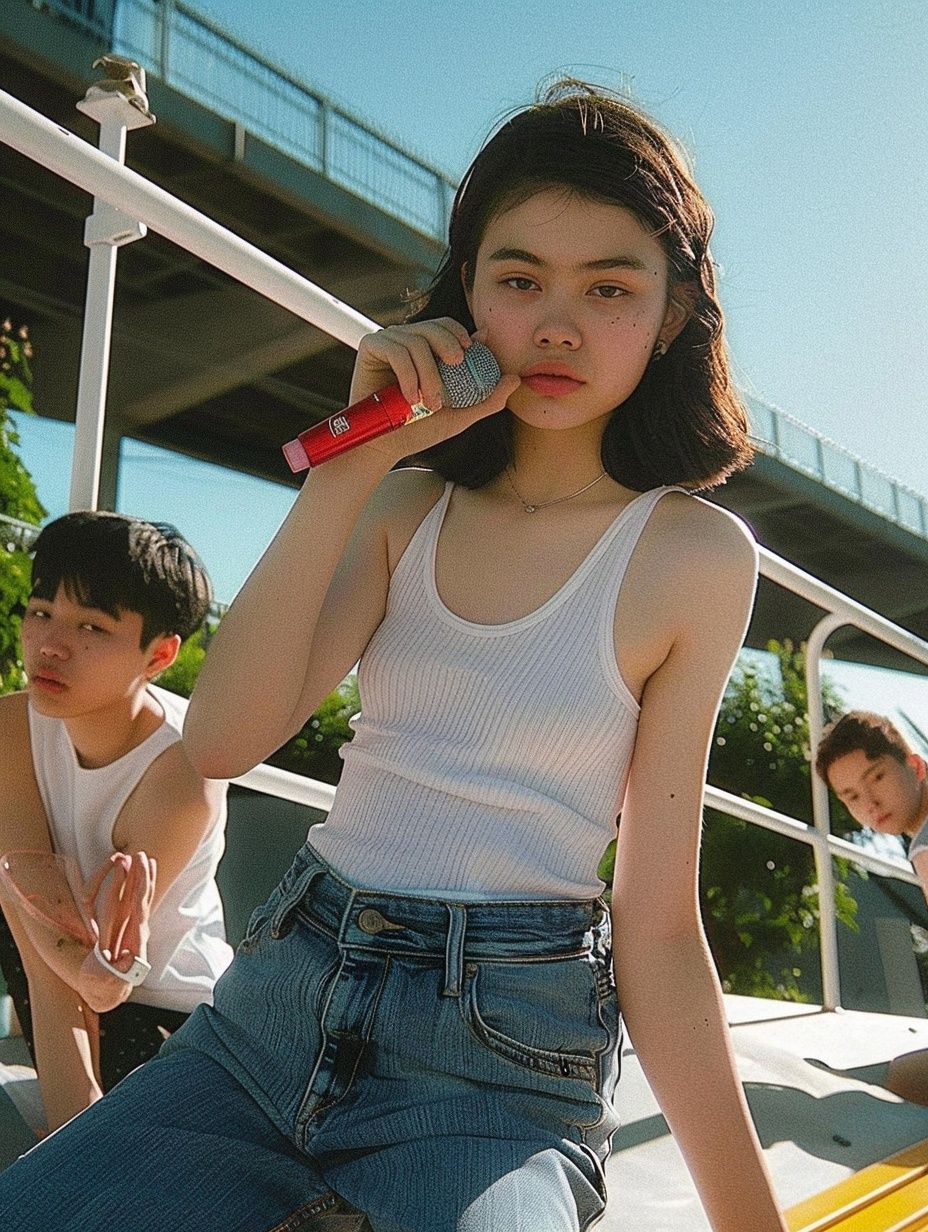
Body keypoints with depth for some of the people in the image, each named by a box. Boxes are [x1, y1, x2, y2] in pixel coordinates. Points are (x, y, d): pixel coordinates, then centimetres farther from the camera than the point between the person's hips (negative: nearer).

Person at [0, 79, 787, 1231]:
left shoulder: (692, 552, -4)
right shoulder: (410, 506, 8)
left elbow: (658, 921, -3)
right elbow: (222, 739, -6)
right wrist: (352, 464, -10)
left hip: (496, 1061, -3)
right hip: (276, 1000, 4)